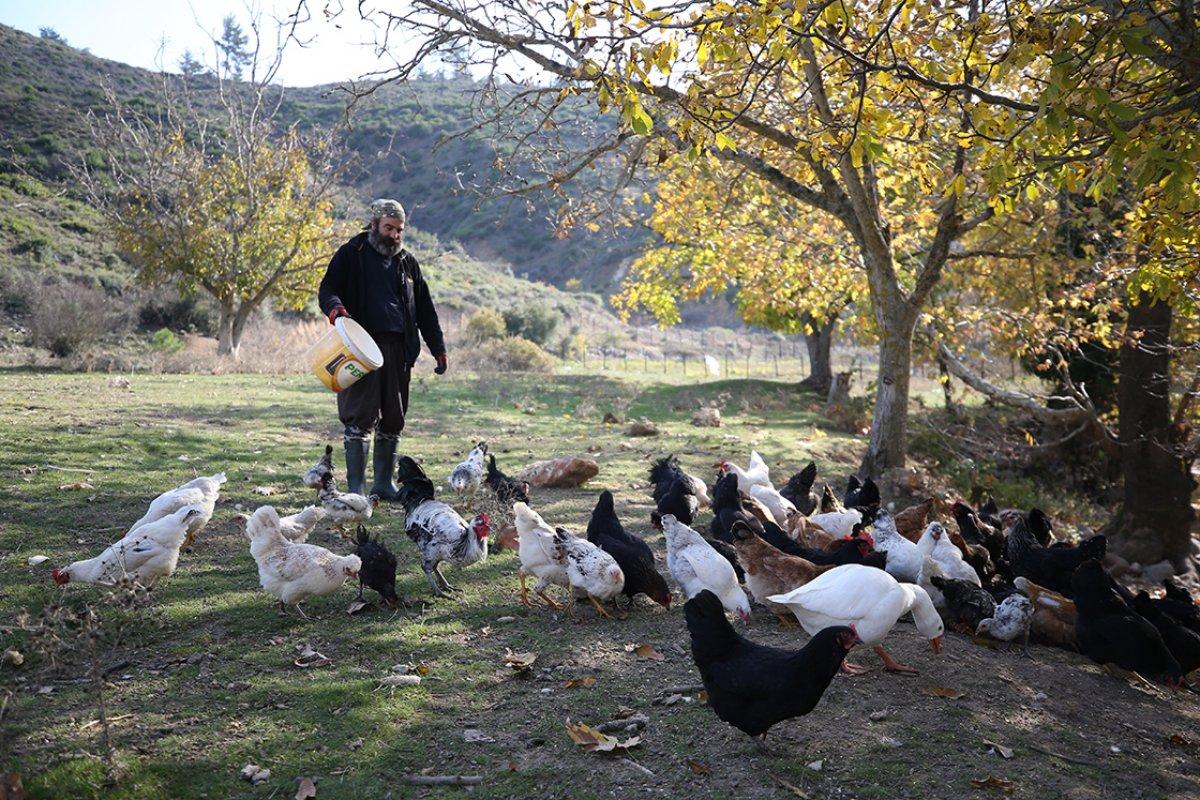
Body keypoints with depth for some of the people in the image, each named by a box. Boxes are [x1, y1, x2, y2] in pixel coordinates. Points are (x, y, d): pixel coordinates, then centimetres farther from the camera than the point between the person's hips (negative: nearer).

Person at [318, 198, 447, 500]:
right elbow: (327, 288, 0)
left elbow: (424, 309, 21)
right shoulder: (352, 254, 6)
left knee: (393, 420, 9)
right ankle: (355, 488, -3)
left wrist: (438, 348, 16)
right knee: (361, 418, -7)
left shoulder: (407, 262, 19)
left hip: (398, 349, 5)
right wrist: (335, 308, -24)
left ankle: (384, 483, 19)